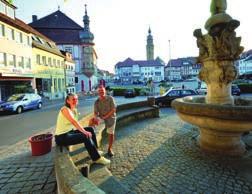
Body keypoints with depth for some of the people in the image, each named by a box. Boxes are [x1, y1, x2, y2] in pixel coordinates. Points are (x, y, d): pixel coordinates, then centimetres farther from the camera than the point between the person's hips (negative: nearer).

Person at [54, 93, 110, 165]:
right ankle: (96, 158, -9)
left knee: (90, 129, 6)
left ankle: (94, 151, 19)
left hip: (69, 132, 9)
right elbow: (74, 122, -32)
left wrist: (84, 130, -6)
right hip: (62, 137, -9)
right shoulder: (65, 109, -19)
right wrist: (84, 132, -35)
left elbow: (76, 124, 6)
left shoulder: (74, 110, 8)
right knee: (86, 136, -23)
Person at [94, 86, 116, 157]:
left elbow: (113, 110, -13)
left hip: (110, 118, -2)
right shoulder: (96, 102, -2)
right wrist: (97, 117, -28)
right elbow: (95, 112, -4)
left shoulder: (110, 98, -10)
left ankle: (109, 149, 15)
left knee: (111, 133, -8)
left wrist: (105, 117, -19)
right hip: (101, 118, 3)